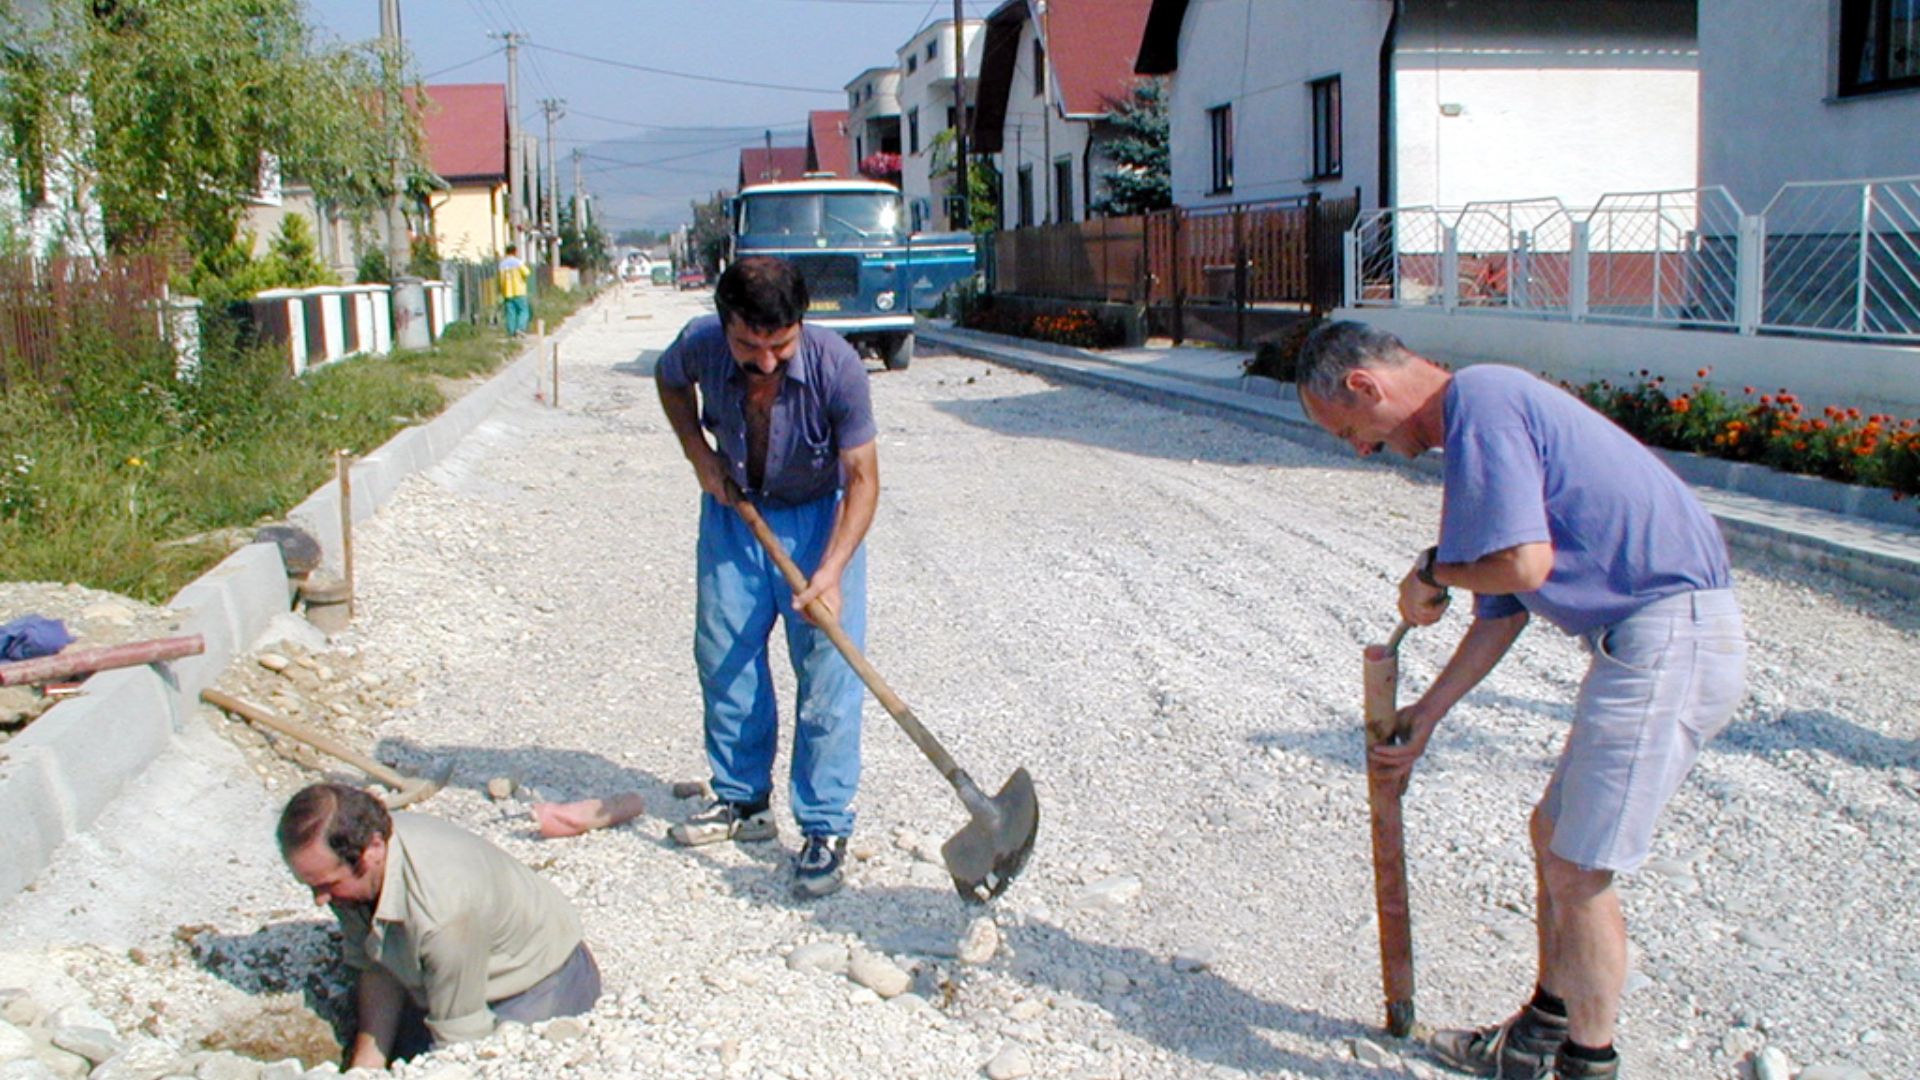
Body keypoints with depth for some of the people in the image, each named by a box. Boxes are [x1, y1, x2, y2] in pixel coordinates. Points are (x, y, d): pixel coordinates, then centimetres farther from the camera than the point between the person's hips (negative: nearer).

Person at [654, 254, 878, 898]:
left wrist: (831, 569, -33)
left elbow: (863, 478, -23)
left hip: (819, 514, -3)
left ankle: (825, 828, 2)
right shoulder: (700, 346, -21)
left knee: (827, 671, -7)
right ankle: (743, 801, 26)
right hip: (733, 507, 4)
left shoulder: (835, 366, -30)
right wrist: (699, 454, -6)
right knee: (723, 656, 8)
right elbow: (670, 381, 6)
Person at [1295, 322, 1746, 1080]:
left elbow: (1523, 564, -24)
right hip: (1648, 640, 10)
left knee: (1579, 870, -1)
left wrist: (1431, 572, -4)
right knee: (1554, 834, 19)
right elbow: (1504, 610, 22)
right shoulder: (1485, 412, 18)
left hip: (1667, 641, -10)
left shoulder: (1479, 401, -14)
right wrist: (1428, 713, 25)